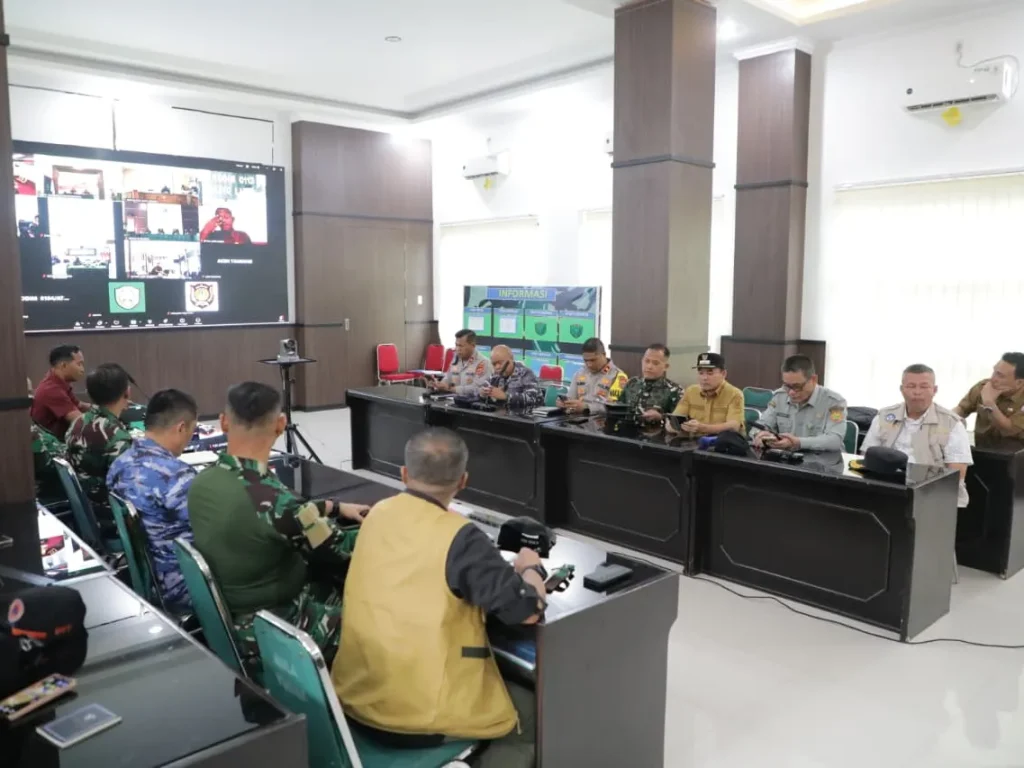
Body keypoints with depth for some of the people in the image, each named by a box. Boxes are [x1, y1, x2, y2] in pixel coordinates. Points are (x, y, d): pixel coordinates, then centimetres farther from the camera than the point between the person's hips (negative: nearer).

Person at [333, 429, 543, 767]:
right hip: (421, 714, -7)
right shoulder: (460, 538, -19)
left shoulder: (378, 515, 0)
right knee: (530, 714, 20)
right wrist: (530, 569, 3)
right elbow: (527, 610, -16)